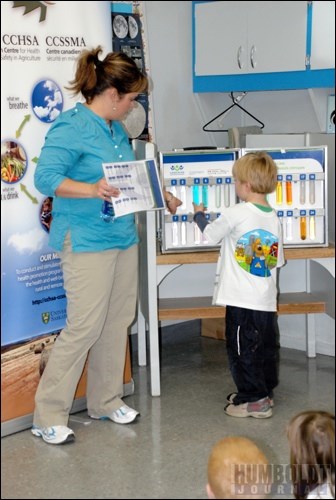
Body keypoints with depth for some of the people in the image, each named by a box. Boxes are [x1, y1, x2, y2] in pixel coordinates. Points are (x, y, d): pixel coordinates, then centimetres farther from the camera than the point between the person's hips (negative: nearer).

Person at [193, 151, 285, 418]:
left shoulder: (237, 213, -13)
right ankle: (265, 392, 26)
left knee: (243, 350, 1)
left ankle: (253, 400, 2)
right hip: (268, 301, 7)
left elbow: (211, 235, 1)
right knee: (266, 347, 15)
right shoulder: (274, 218, 6)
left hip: (241, 300, -7)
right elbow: (278, 261, 13)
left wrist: (199, 214, 19)